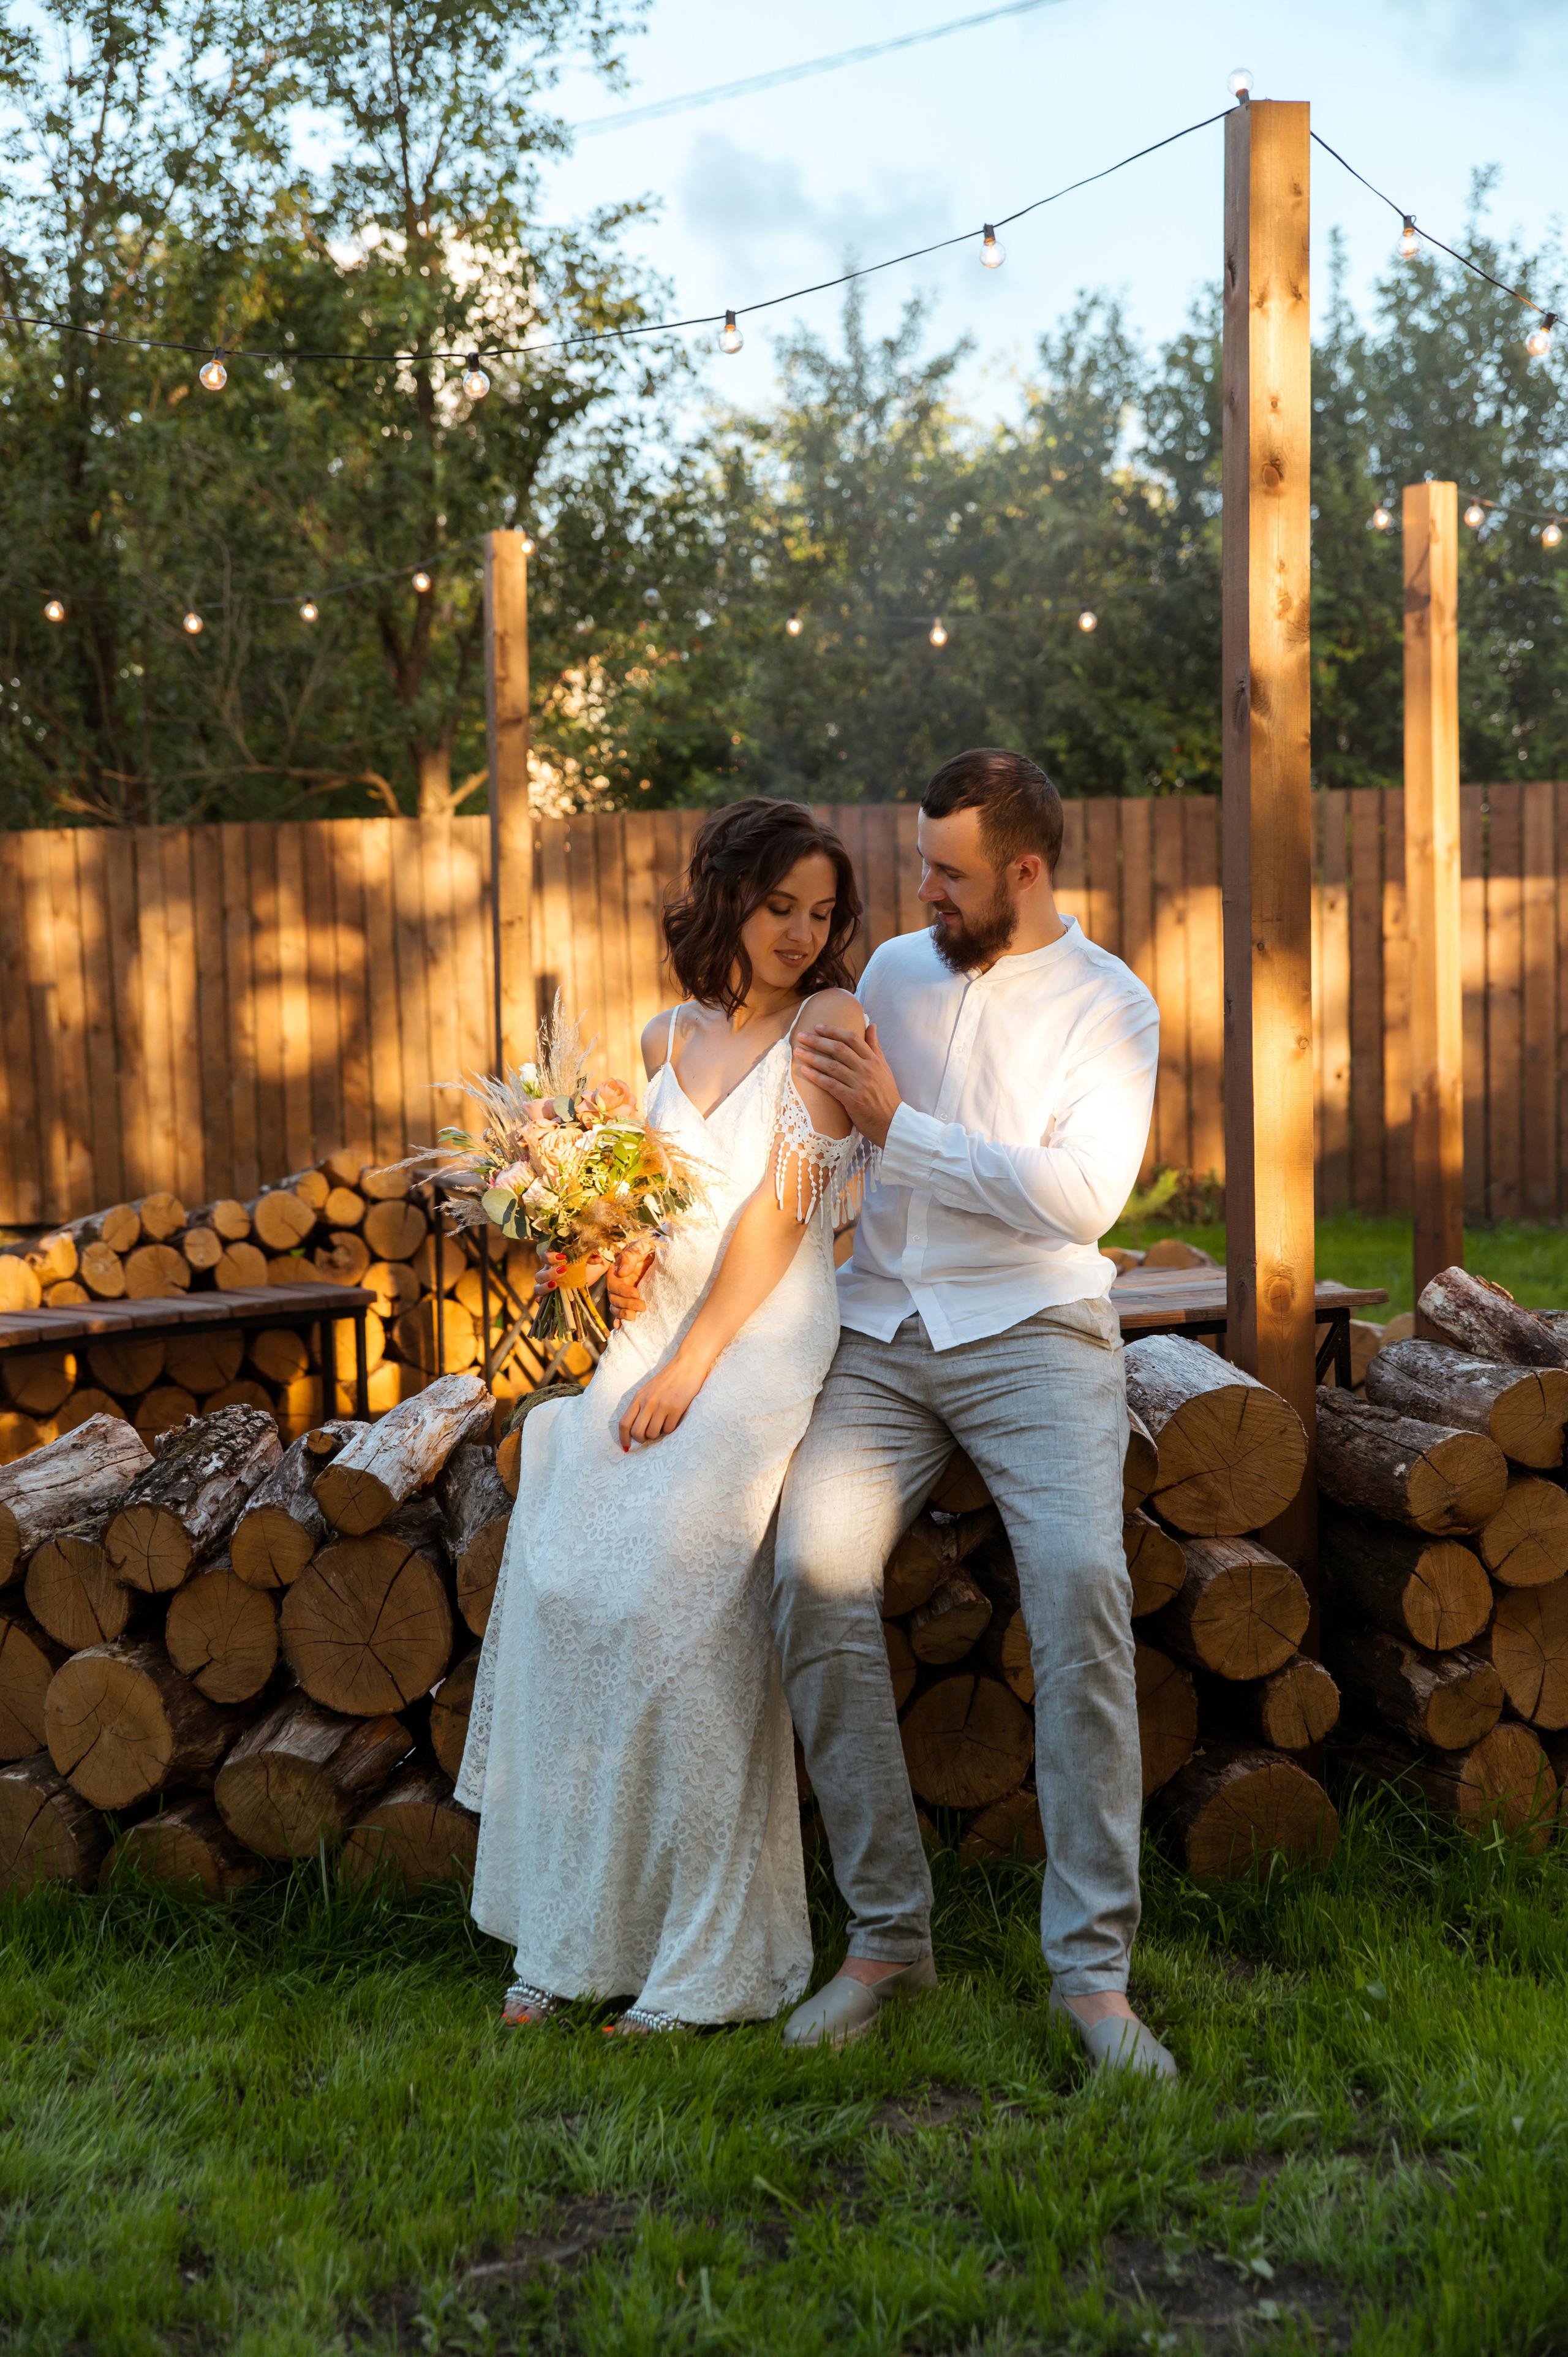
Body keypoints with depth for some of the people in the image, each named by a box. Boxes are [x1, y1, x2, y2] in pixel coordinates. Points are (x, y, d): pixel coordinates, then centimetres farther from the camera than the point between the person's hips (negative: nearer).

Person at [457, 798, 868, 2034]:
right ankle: (577, 1935, 12)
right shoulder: (669, 1038, 15)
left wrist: (687, 1367, -13)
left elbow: (781, 1207, -11)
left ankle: (712, 1960, 2)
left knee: (677, 1618, -12)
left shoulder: (832, 1022, -4)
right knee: (566, 1602, -1)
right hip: (642, 1335, 6)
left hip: (757, 1348, -6)